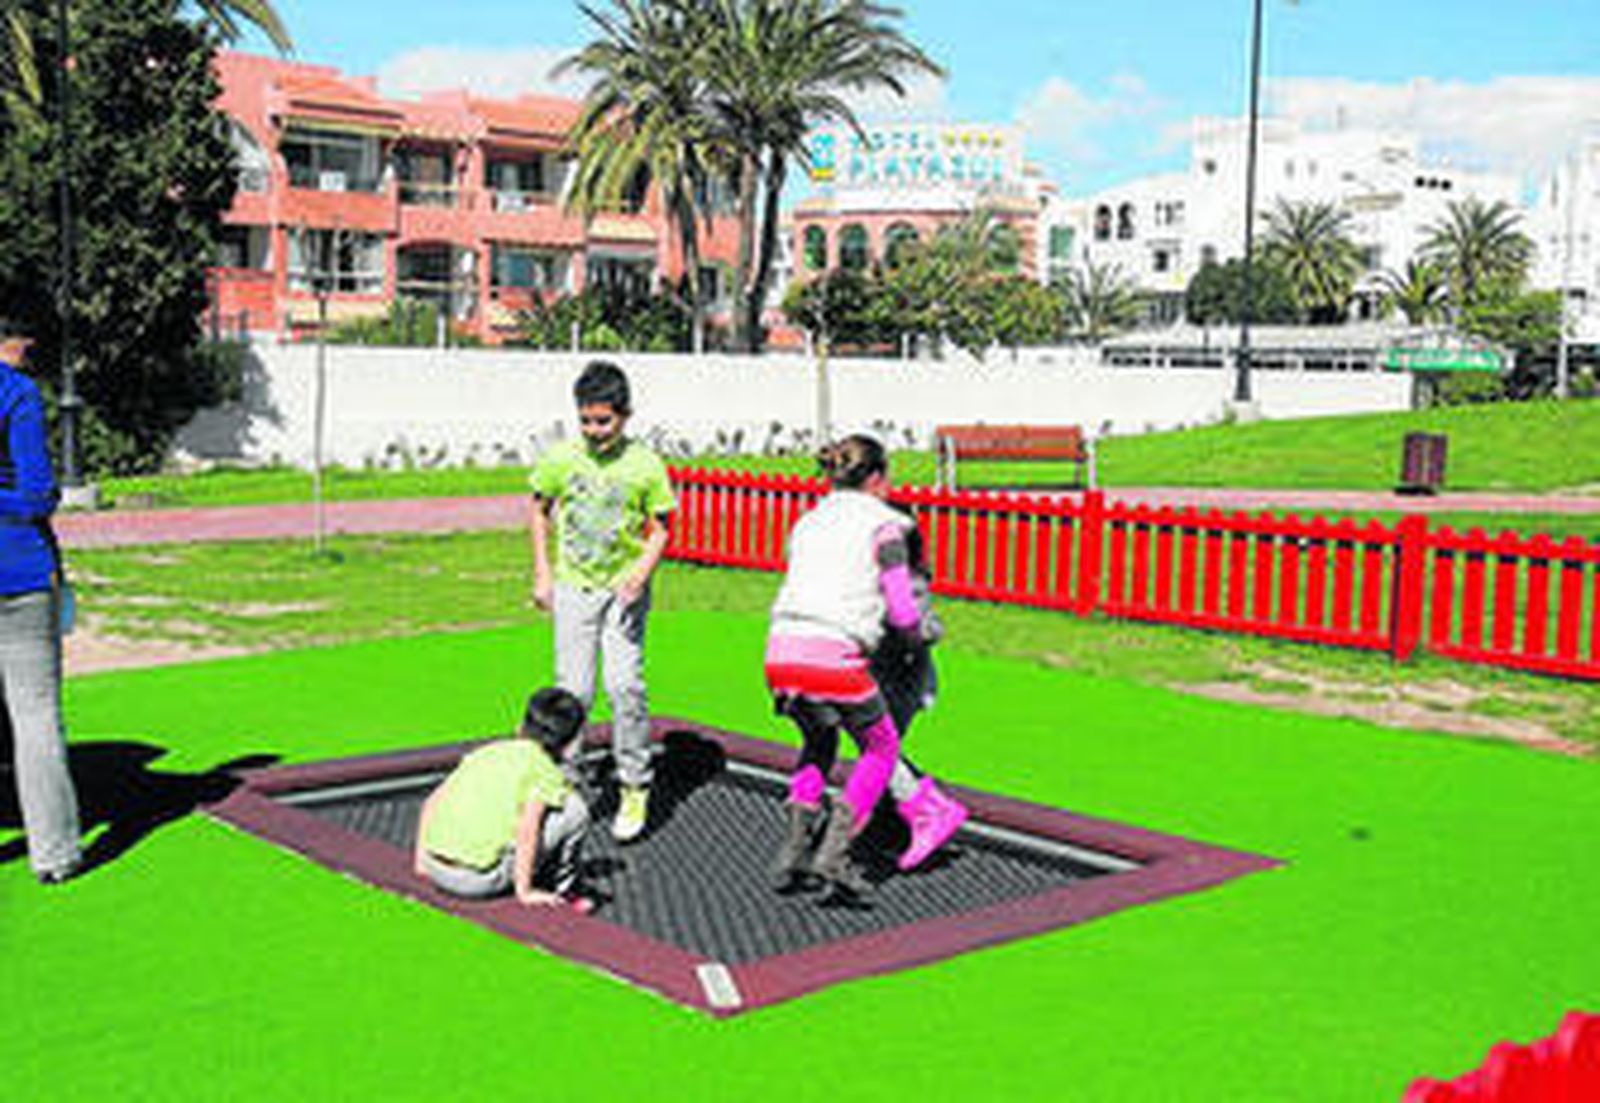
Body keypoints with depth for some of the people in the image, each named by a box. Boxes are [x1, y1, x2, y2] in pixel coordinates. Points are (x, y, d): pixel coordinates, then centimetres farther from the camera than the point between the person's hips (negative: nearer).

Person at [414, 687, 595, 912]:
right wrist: (524, 892, -9)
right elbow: (527, 827, -15)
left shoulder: (486, 751, 16)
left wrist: (421, 858, 23)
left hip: (434, 870, 7)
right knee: (574, 809, 1)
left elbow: (432, 802, 16)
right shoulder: (545, 769, -1)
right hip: (478, 880, -7)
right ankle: (559, 892, 14)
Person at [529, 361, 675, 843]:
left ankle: (635, 788, 5)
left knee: (624, 686, -10)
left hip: (624, 591, -2)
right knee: (573, 691, 2)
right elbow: (539, 511, 13)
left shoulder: (645, 465, -7)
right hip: (573, 588, 2)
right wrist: (542, 574, 8)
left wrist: (642, 572, -16)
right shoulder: (560, 459, -2)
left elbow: (659, 530, 1)